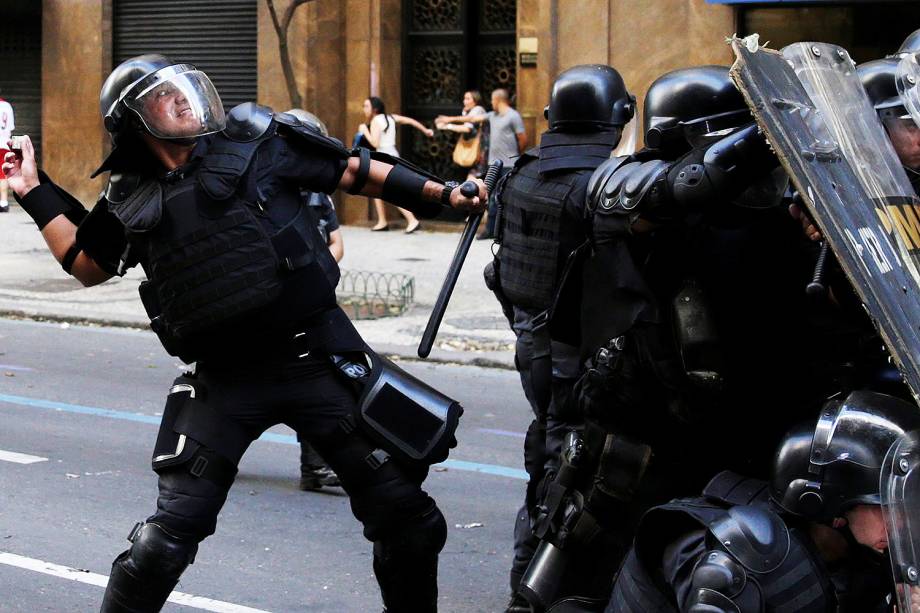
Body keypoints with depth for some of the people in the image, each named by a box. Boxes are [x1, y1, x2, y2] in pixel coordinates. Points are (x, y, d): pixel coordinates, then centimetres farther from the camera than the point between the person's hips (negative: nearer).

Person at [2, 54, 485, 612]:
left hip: (319, 356, 0)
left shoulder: (255, 142, 0)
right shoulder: (133, 201, 5)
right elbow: (86, 264, 22)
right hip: (226, 381, 0)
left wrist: (444, 194, 4)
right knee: (168, 534, -5)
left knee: (405, 515, 3)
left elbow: (355, 172, 6)